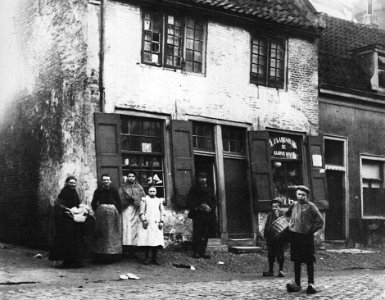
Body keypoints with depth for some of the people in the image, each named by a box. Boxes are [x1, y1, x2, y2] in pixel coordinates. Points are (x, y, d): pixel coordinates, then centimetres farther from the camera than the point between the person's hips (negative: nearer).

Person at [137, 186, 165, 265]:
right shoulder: (145, 200, 8)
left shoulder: (159, 200, 15)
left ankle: (154, 258, 4)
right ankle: (146, 258, 0)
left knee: (156, 241, -2)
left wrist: (161, 221, 2)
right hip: (147, 223, -2)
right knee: (146, 240, -6)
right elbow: (142, 211, 3)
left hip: (156, 223, 2)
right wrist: (143, 220, -8)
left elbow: (162, 212, 13)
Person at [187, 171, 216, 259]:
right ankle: (195, 252, -3)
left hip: (208, 215, 4)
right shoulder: (194, 189, 5)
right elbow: (189, 201, -1)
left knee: (205, 234, 2)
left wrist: (211, 208, -2)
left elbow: (213, 201, 16)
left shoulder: (209, 189, 18)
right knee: (197, 233, -7)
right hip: (198, 215, -4)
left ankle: (203, 252, 7)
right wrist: (196, 207, -13)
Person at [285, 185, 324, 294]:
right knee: (296, 261, 10)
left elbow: (320, 221, -4)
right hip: (294, 236, 4)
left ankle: (311, 284, 5)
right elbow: (287, 215, 27)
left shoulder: (310, 206, -6)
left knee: (309, 261, 0)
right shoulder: (294, 206, 7)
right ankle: (297, 284, 17)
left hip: (306, 237, -4)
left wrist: (311, 230, -5)